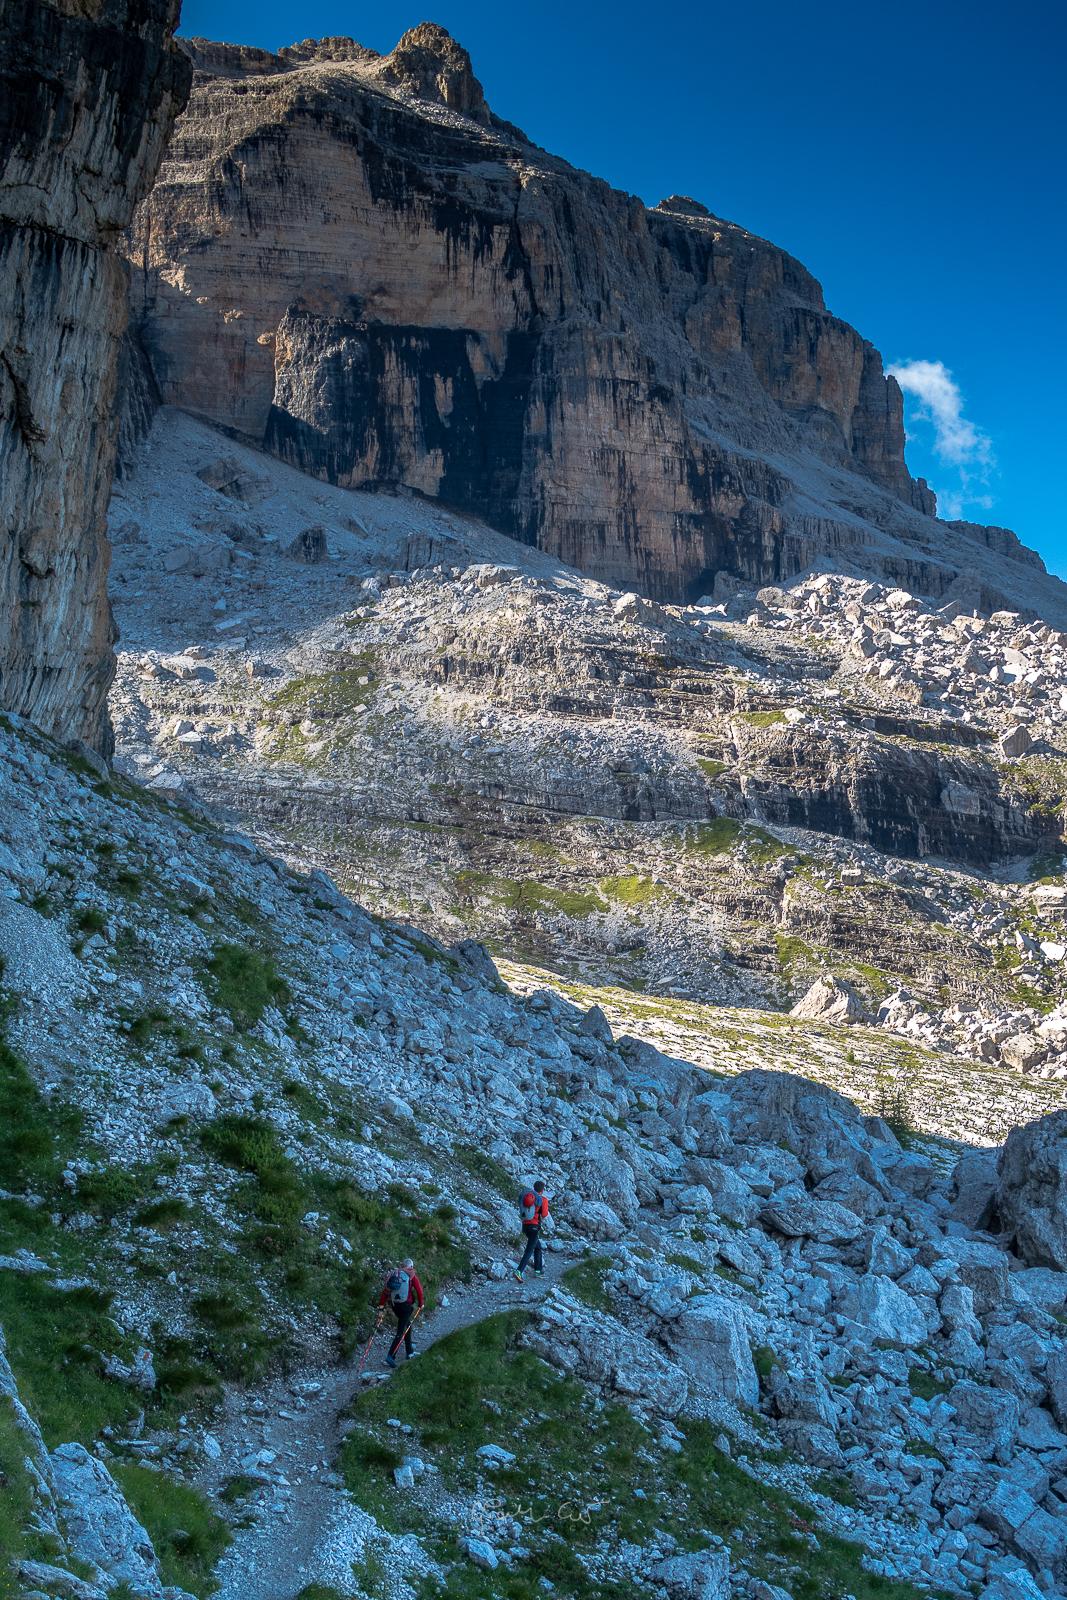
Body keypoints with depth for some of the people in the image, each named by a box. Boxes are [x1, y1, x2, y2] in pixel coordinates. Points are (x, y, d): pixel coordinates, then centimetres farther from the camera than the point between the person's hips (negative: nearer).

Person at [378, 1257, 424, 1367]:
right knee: (401, 1332, -3)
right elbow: (419, 1290, -5)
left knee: (407, 1325, 26)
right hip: (406, 1305, -6)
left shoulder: (393, 1273, 6)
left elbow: (385, 1288, 1)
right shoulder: (412, 1275, -5)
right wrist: (421, 1304, 8)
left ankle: (409, 1351, 34)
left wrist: (381, 1304, 2)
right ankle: (390, 1357, -15)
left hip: (393, 1304, 6)